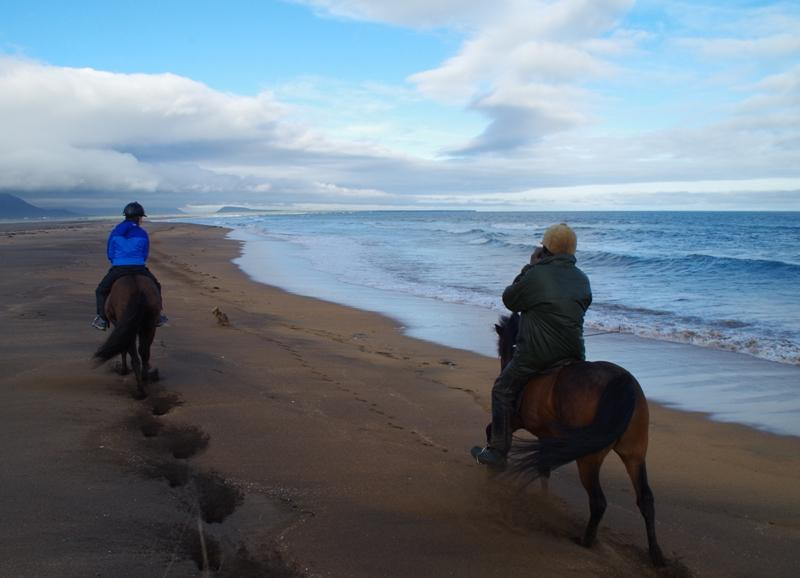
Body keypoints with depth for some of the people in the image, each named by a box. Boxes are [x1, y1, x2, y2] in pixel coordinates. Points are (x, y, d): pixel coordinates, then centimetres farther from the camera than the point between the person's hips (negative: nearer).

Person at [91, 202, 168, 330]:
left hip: (117, 270, 0)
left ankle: (103, 319, 10)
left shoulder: (115, 232, 6)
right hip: (139, 269, 0)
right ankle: (156, 316, 23)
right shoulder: (143, 234, 4)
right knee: (156, 287, 26)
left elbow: (109, 253, 12)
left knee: (101, 291, 22)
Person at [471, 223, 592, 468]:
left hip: (536, 354, -6)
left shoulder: (536, 275, -13)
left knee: (503, 391, 12)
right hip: (574, 353, 6)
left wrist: (529, 267, 6)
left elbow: (509, 300, 1)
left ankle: (497, 452, 15)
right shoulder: (582, 279, 7)